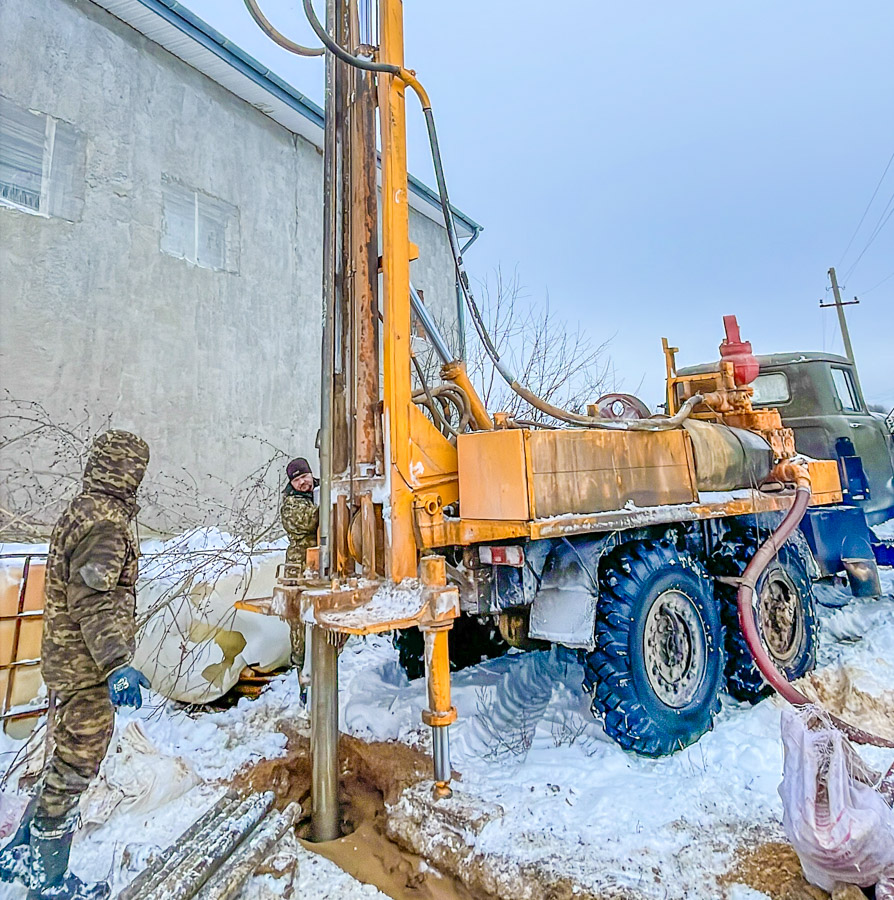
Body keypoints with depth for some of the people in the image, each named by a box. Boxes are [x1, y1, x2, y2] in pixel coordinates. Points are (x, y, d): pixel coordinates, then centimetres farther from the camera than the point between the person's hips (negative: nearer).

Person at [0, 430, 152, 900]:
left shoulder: (81, 510, 10)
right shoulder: (105, 521, -23)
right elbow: (95, 601, -28)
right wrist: (117, 663, -31)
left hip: (67, 660, 10)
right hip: (88, 666, -10)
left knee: (67, 760, 24)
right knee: (74, 766, 6)